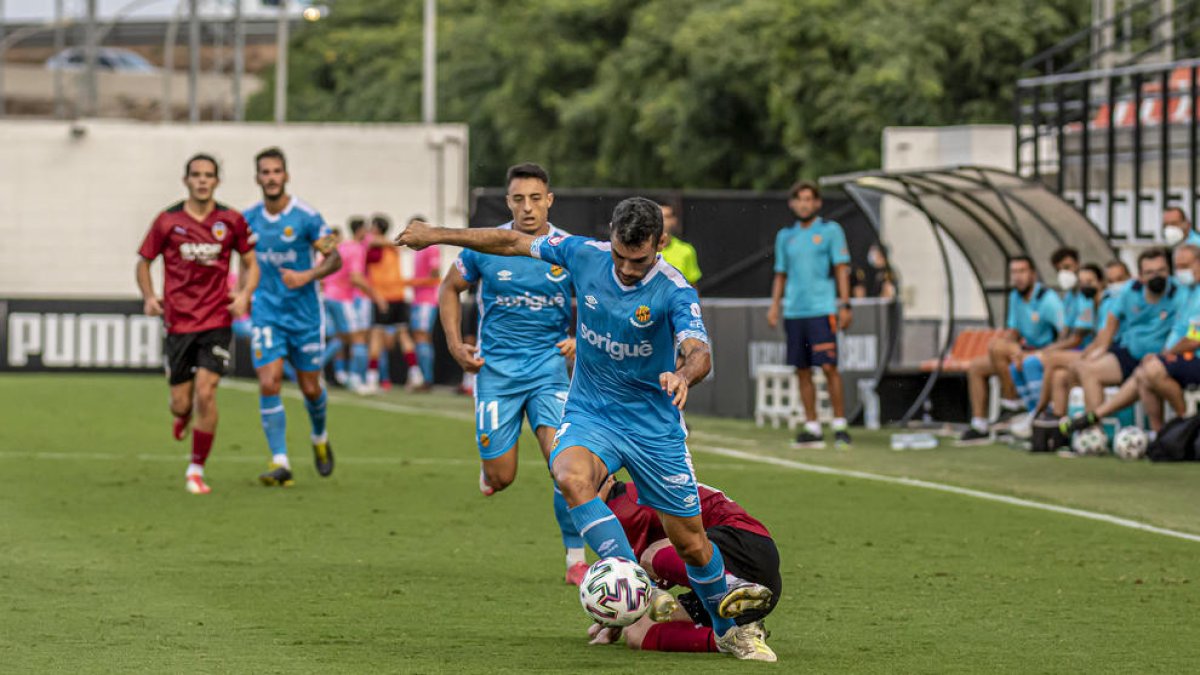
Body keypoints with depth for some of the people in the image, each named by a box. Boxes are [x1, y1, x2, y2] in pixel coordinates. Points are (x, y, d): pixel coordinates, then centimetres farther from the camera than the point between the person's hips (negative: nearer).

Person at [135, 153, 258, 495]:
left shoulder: (232, 221, 1)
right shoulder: (168, 221, -1)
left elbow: (251, 263, 10)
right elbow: (144, 261, 9)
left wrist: (245, 294, -9)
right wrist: (149, 296, -8)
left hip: (217, 321, -1)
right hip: (178, 322, 1)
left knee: (205, 392, -16)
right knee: (181, 403, 2)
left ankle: (197, 468, -1)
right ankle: (184, 415, 43)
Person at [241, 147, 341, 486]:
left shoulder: (306, 217, -10)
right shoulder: (249, 219, 2)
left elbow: (334, 258, -10)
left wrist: (308, 276, -25)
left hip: (305, 314, -2)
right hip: (266, 315, 2)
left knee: (310, 388, 8)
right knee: (269, 385, -14)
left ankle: (319, 438, 40)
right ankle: (280, 462, -14)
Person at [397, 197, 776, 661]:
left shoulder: (674, 292, -20)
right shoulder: (584, 255, -10)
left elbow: (699, 353, -36)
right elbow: (513, 242, 4)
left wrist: (683, 376, -59)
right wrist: (436, 236, 7)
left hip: (654, 427, -2)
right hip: (589, 415, 2)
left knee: (691, 542, 5)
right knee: (572, 478, -34)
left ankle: (728, 631, 32)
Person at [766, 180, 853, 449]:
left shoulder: (830, 230, 2)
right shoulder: (785, 236, 15)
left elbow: (841, 269, -1)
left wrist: (845, 305, -9)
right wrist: (774, 305, 8)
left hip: (822, 309, -5)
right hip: (794, 312, 5)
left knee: (828, 366, -10)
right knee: (802, 370, 4)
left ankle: (840, 426, -6)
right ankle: (812, 428, 9)